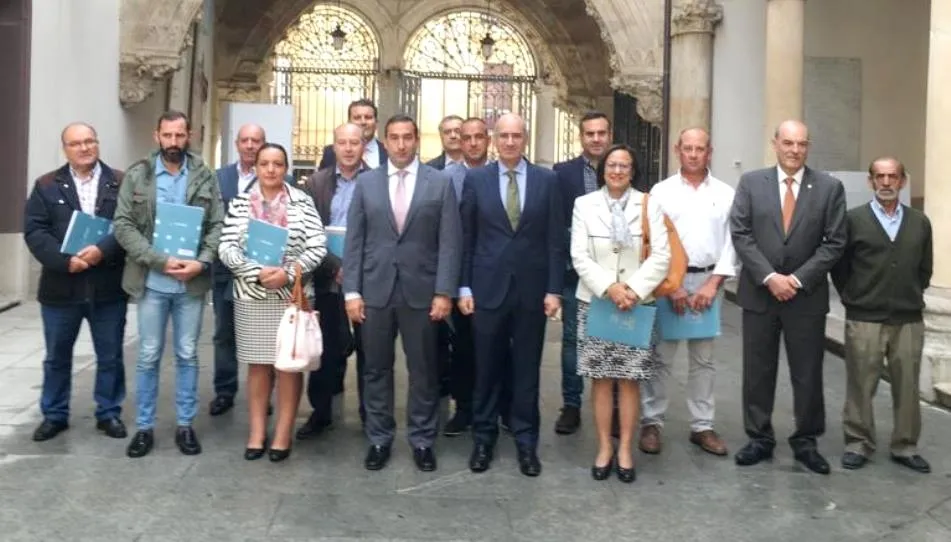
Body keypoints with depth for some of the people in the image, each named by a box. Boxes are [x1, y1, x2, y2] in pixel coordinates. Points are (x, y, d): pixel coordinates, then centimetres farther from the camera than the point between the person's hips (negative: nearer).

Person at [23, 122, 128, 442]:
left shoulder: (120, 183, 2)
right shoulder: (47, 185, 5)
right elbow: (34, 231, -4)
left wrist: (102, 250, -22)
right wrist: (65, 261, -17)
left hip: (108, 287, -1)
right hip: (61, 287, 1)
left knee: (110, 357, 9)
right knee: (57, 357, 13)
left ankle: (109, 413, 23)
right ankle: (54, 415, 27)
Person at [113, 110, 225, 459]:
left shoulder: (205, 177, 2)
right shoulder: (137, 176, 1)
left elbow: (217, 226, 0)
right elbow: (123, 226, -5)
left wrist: (202, 262, -17)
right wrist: (160, 260, -16)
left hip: (192, 282, 1)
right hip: (151, 281, 0)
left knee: (187, 355, 10)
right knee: (148, 356, 8)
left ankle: (185, 425, 20)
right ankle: (144, 427, 19)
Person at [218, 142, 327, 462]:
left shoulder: (302, 202, -1)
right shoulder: (241, 203, 3)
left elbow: (318, 248, -6)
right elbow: (226, 248, -4)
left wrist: (287, 273, -17)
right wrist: (258, 273, -17)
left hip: (292, 295, -1)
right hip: (251, 295, 1)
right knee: (258, 364, 9)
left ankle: (283, 435, 12)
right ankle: (257, 433, 16)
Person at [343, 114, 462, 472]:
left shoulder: (440, 182, 1)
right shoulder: (366, 183, 6)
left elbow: (450, 242, -2)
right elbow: (354, 241, 4)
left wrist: (444, 292, -9)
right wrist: (352, 291, -3)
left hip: (421, 291, -1)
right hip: (374, 290, 2)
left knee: (423, 370, 7)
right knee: (376, 369, 9)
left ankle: (422, 440, 21)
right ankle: (379, 439, 22)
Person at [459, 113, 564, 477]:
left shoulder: (547, 180, 3)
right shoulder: (475, 179, 2)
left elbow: (555, 239, 1)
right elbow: (466, 238, 3)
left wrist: (554, 289, -4)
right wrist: (463, 287, -2)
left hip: (531, 288, 0)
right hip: (488, 287, 0)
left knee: (527, 369, 8)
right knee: (487, 367, 8)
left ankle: (526, 441, 18)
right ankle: (483, 437, 21)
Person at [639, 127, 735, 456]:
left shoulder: (725, 193, 5)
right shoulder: (661, 191, 2)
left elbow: (731, 242, 2)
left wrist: (712, 284, -7)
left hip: (709, 281, 2)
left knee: (703, 359, 9)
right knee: (660, 357, 2)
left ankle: (702, 426, 16)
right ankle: (651, 422, 11)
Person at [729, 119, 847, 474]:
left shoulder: (829, 187, 0)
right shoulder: (751, 182, 1)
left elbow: (834, 243, -3)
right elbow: (740, 235, -4)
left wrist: (798, 279, -12)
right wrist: (770, 277, -13)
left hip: (807, 296, 0)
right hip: (759, 293, 0)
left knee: (808, 374, 7)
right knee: (757, 372, 8)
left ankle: (806, 442, 21)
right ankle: (759, 438, 20)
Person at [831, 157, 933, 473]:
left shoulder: (920, 222, 7)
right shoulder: (853, 219, -1)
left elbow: (925, 268, 15)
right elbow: (839, 265, 3)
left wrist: (913, 297, 10)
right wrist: (852, 298, 3)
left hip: (909, 321, 3)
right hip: (864, 320, -2)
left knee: (907, 387, 8)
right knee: (860, 386, 4)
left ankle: (905, 447, 21)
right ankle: (858, 444, 16)